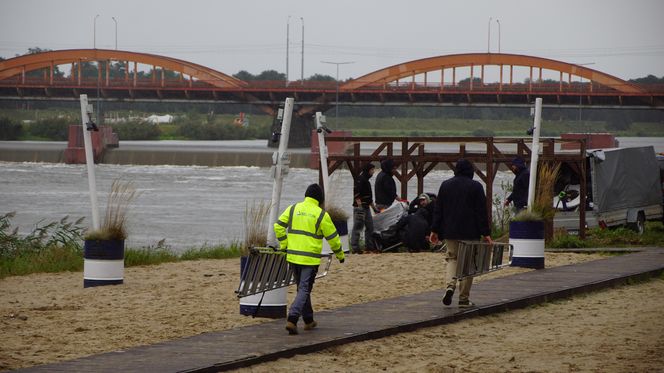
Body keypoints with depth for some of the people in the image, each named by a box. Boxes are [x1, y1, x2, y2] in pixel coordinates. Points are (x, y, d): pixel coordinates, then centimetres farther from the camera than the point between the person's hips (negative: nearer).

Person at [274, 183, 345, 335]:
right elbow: (332, 237, 1)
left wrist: (283, 245, 13)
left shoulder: (293, 209, 6)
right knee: (304, 290, -3)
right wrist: (340, 254, 15)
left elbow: (278, 226, 4)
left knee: (302, 288, 19)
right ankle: (292, 319, -20)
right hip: (310, 258, -5)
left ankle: (308, 320, 27)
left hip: (293, 256, 5)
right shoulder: (321, 214, -5)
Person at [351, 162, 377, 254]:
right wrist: (360, 206, -25)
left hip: (366, 208, 10)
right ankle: (354, 247, -6)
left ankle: (369, 246, 18)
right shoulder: (360, 179, -12)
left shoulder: (366, 180, 20)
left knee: (370, 226, 12)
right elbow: (356, 194, -21)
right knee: (357, 227, -7)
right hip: (360, 208, -10)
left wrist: (374, 207, 28)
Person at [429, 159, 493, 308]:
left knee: (452, 258, 16)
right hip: (470, 232, -3)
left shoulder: (445, 185, 4)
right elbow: (481, 212, -7)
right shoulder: (476, 187, -6)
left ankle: (450, 285, -11)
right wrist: (485, 233, -5)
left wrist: (435, 230, 11)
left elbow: (438, 209, 7)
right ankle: (464, 298, 6)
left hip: (450, 232, 3)